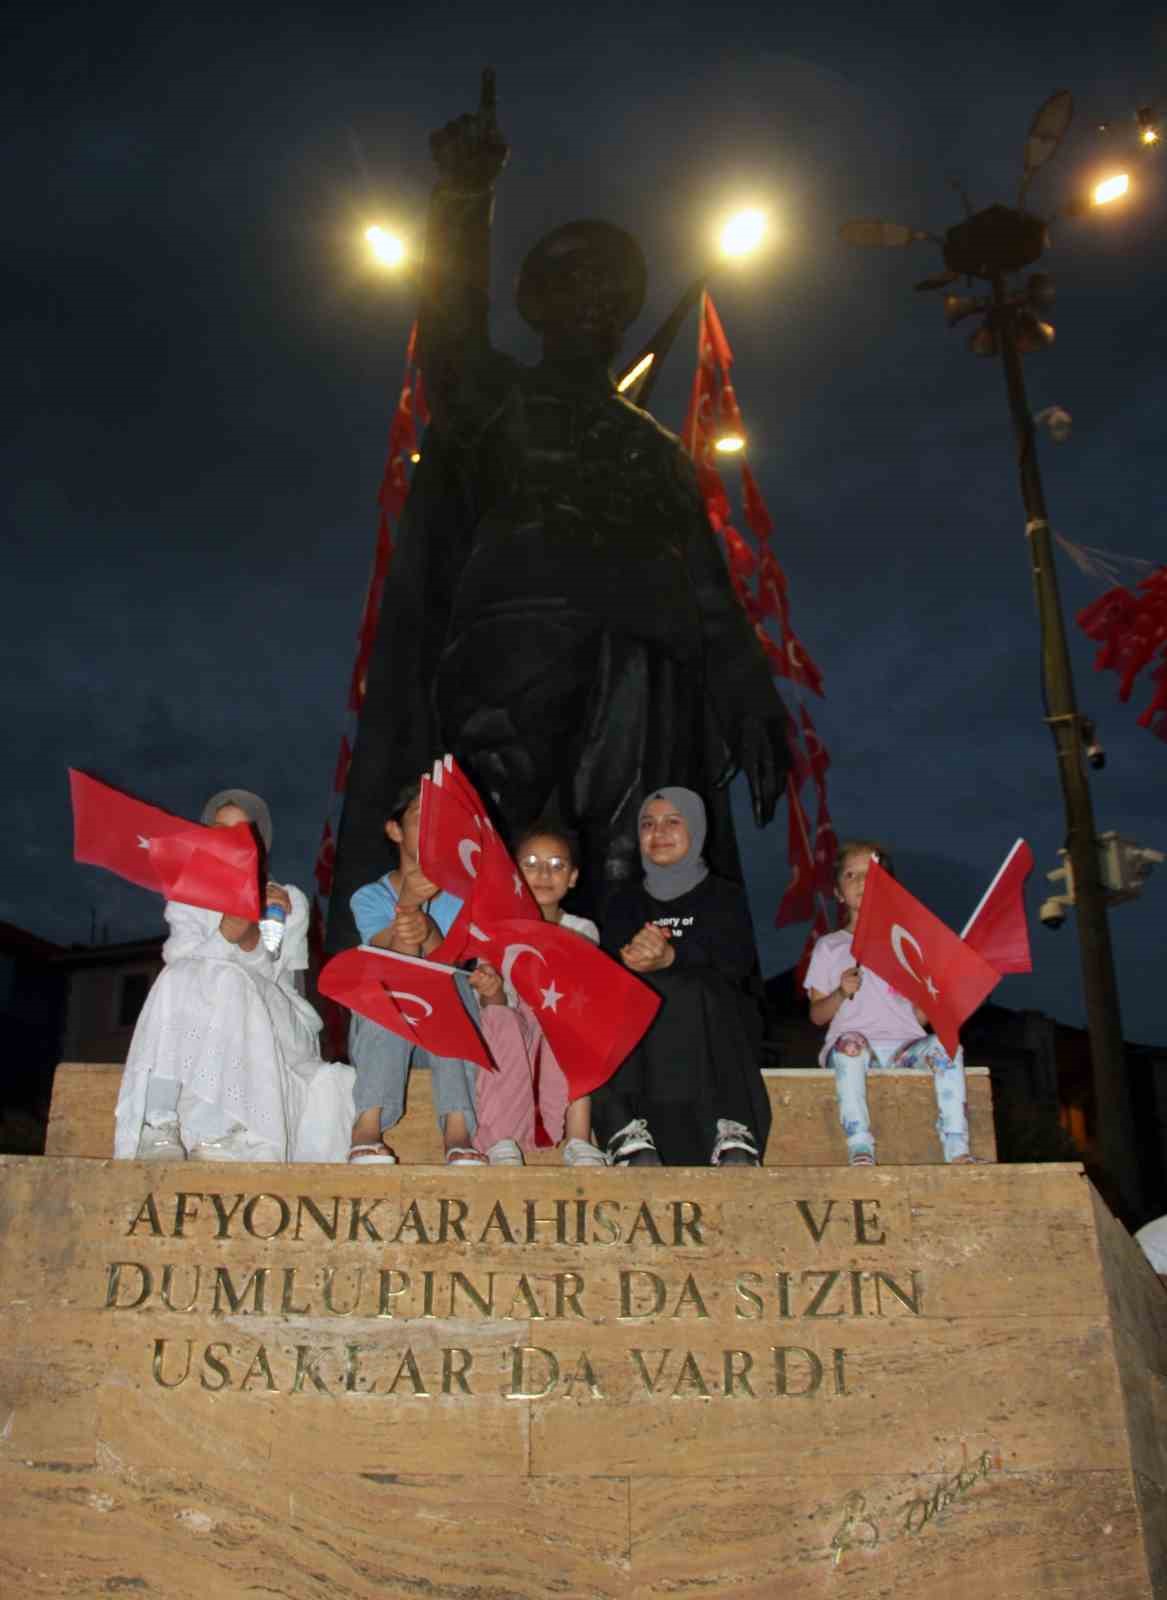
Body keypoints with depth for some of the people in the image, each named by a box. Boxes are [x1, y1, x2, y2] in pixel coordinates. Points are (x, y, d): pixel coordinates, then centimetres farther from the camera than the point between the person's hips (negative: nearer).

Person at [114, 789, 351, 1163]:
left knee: (227, 982, -32)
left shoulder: (288, 900, 11)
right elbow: (182, 968, -6)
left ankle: (214, 1135, -41)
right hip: (195, 1037, 1)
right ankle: (160, 1128, -42)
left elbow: (279, 985, 2)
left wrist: (252, 940, -15)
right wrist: (228, 931, -23)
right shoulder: (185, 899, 13)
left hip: (272, 1030, -1)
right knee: (180, 980, -30)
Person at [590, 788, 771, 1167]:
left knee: (695, 987, -34)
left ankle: (730, 1132, -46)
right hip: (637, 1027, 2)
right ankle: (626, 1131, -47)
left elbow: (738, 959, -4)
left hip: (712, 1025, -2)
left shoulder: (724, 896, 17)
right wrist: (633, 954, -23)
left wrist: (672, 957, -25)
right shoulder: (626, 902, 24)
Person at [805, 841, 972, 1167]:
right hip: (853, 1046, -1)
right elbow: (817, 1015, 10)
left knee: (944, 1045, -29)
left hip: (905, 1045, 2)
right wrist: (841, 993, -9)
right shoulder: (829, 947, 15)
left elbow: (921, 1017, 12)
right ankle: (860, 1150, -43)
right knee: (850, 1041, -36)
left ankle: (957, 1150, -34)